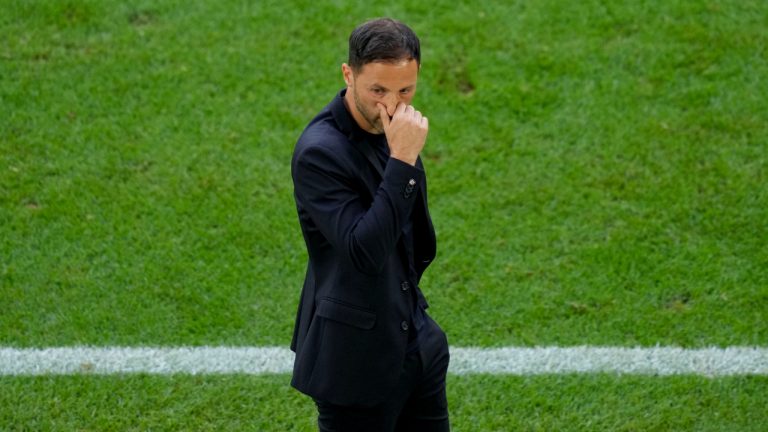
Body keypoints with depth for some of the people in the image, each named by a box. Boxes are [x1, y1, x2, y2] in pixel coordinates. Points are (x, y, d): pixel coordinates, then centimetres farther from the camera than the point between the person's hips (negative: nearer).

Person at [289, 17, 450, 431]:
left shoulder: (387, 125, 2)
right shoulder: (319, 152, -24)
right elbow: (365, 252, -32)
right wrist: (402, 161, -33)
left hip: (415, 342, 8)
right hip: (358, 358, -8)